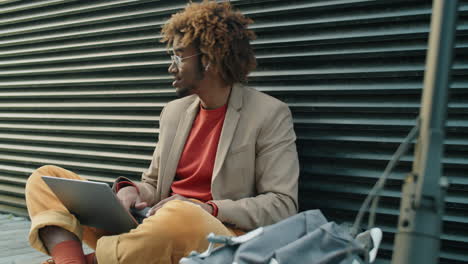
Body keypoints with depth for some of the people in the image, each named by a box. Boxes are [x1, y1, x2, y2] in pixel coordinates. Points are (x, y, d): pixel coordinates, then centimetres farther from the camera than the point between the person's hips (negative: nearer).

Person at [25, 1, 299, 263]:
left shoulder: (270, 115, -4)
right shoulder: (174, 111, 14)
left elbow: (283, 205, -7)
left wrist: (209, 209, -20)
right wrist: (131, 190, -4)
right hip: (158, 227, 6)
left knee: (179, 216, -43)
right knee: (45, 177, -2)